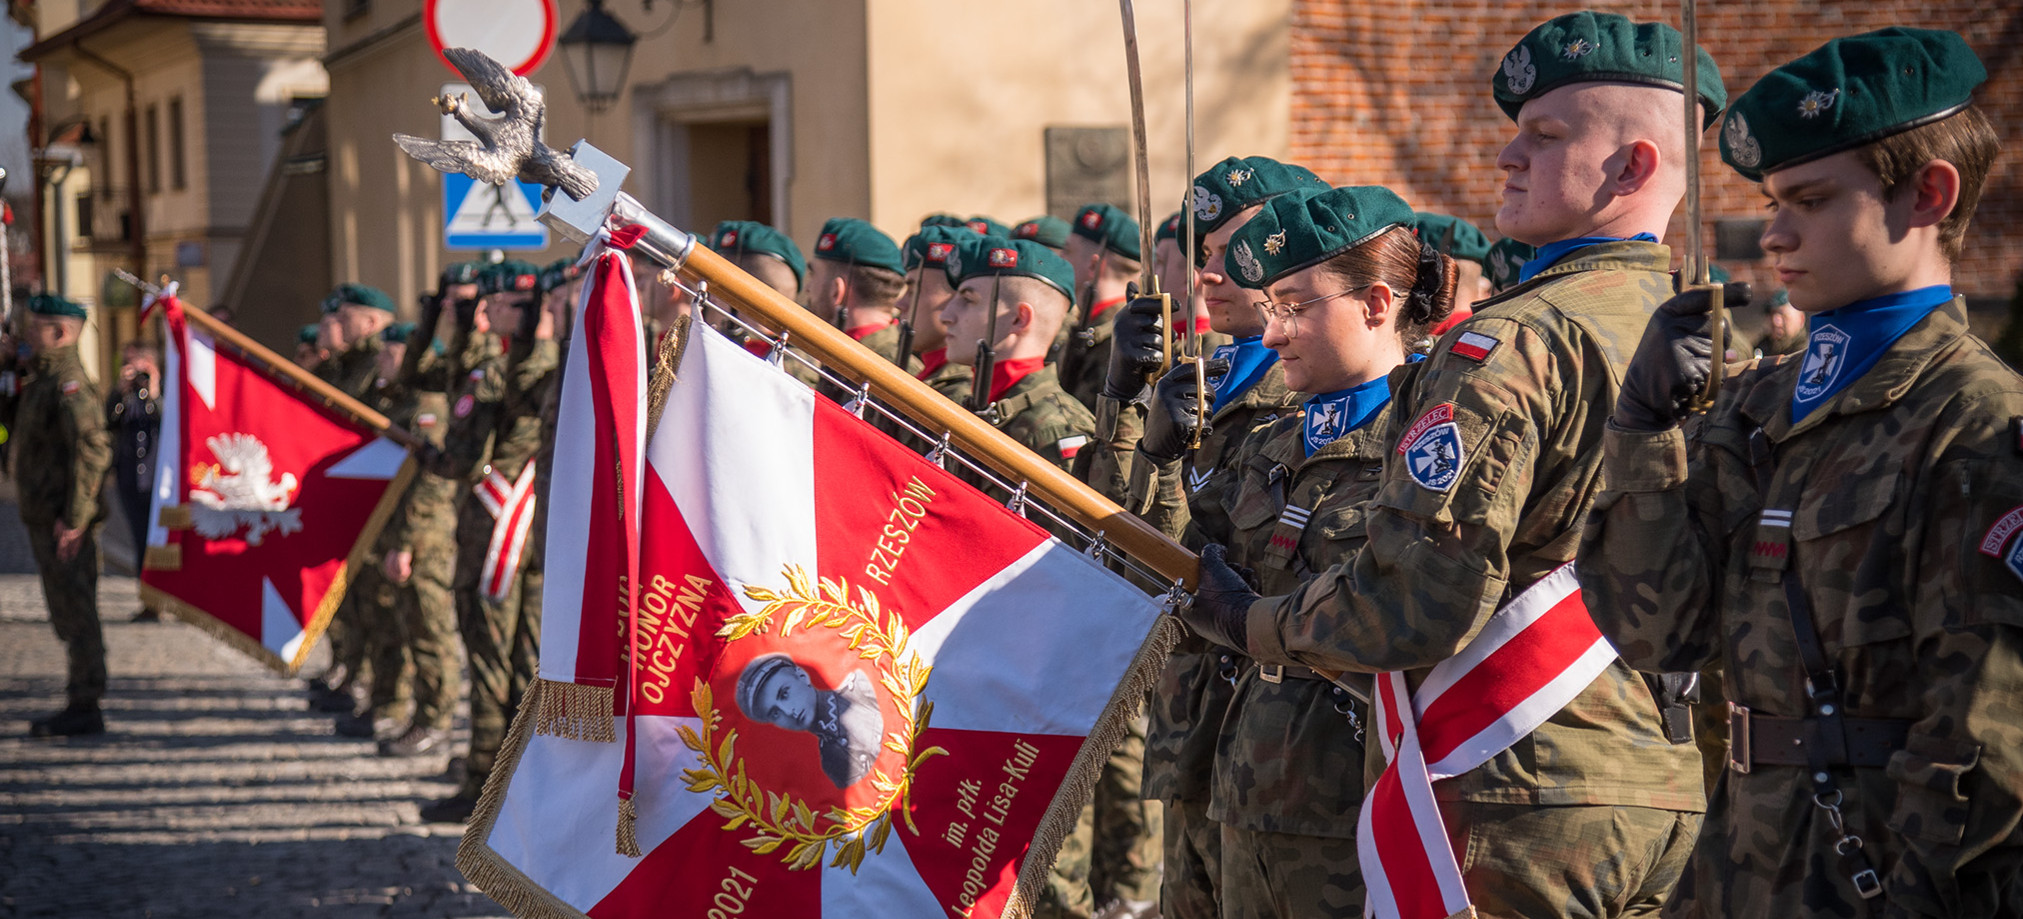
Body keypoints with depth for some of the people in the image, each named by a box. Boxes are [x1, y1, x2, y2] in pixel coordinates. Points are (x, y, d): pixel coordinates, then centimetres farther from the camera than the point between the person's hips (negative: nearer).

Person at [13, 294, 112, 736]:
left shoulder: (70, 382, -16)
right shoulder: (42, 376, 16)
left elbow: (93, 450, -25)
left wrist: (73, 518, -25)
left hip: (64, 521, -11)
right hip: (44, 516, 11)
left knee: (75, 610, -6)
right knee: (65, 612, 14)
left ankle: (84, 707, -3)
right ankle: (81, 701, 21)